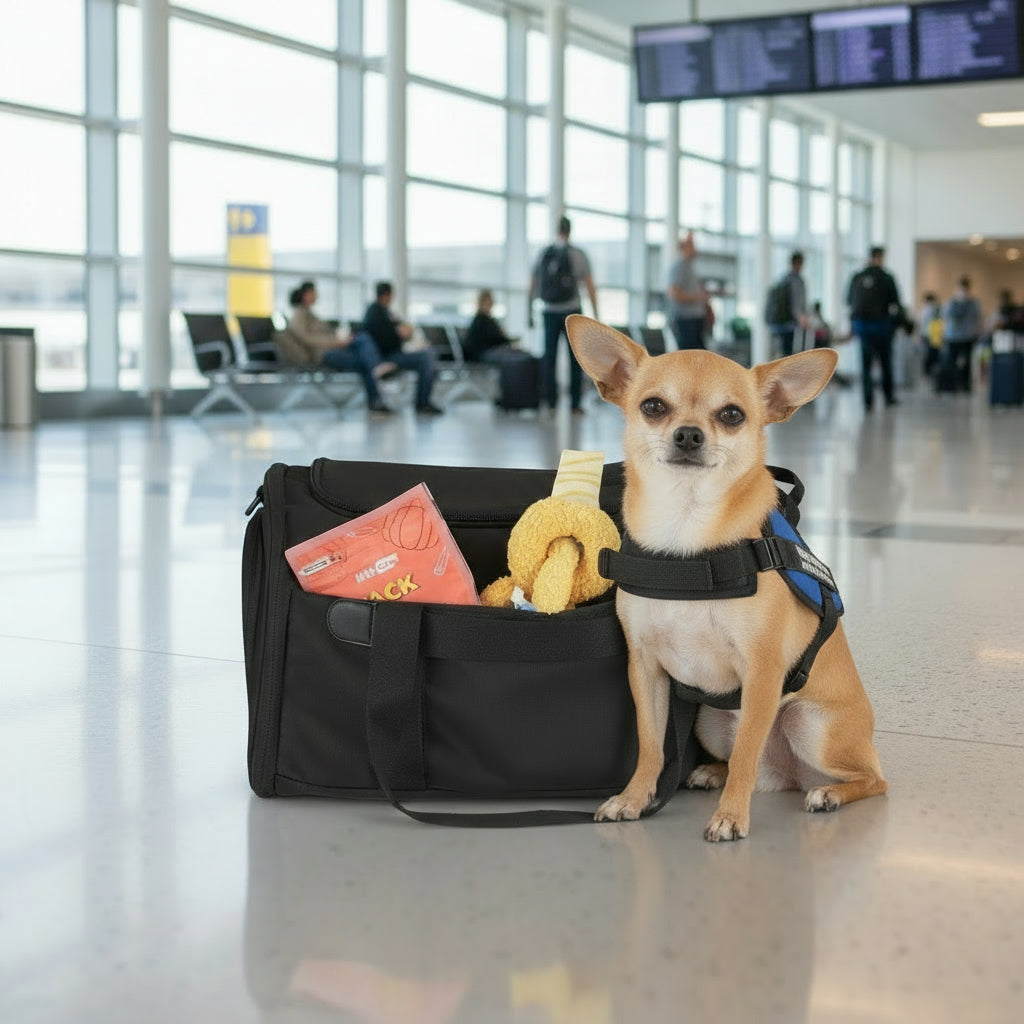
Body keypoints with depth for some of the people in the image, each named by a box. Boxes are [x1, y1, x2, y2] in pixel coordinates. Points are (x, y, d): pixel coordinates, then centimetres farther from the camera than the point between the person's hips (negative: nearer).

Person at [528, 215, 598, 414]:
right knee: (575, 360, 5)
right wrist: (596, 316, -2)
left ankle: (551, 402, 1)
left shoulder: (543, 254, 3)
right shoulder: (578, 255, -6)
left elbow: (532, 288, 4)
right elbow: (591, 288, -8)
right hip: (571, 312, -2)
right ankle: (575, 403, 2)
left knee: (550, 358, 6)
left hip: (550, 313, 2)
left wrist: (530, 314, 11)